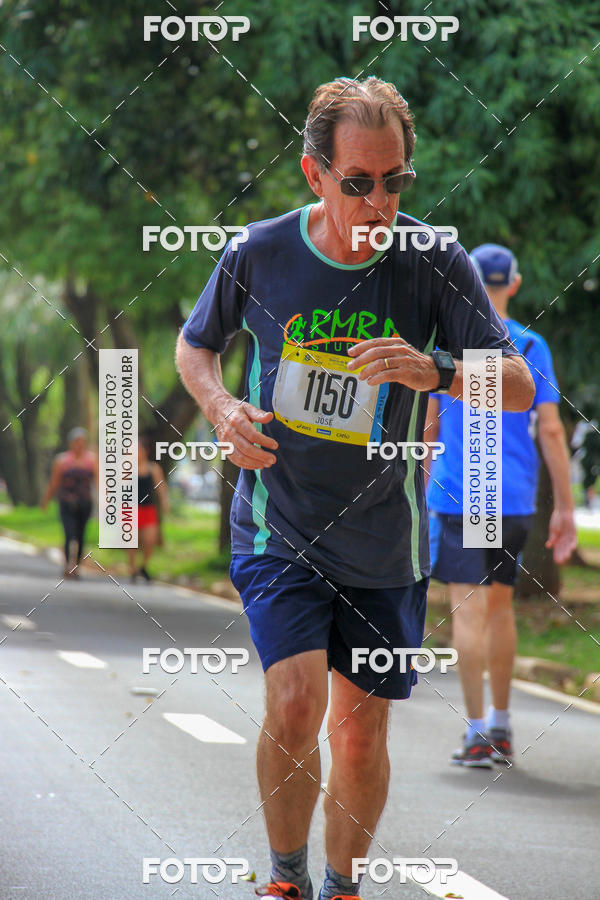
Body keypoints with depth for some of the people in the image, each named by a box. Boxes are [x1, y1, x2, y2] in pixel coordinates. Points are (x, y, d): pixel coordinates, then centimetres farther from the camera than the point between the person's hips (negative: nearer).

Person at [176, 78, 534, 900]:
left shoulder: (434, 262, -10)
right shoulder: (259, 253, -8)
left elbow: (520, 387, -10)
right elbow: (195, 345, 12)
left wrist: (436, 371, -29)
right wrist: (222, 408, -10)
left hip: (385, 544, 1)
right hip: (278, 527, -1)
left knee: (362, 730, 8)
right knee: (294, 703, -18)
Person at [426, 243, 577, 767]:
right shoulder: (532, 348, 2)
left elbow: (430, 424, 4)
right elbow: (550, 430, -2)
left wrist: (421, 489, 16)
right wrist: (565, 508, 0)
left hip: (457, 496, -3)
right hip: (515, 501, 3)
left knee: (469, 611, -4)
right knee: (500, 607, 17)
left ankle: (478, 735, -10)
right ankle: (501, 728, 23)